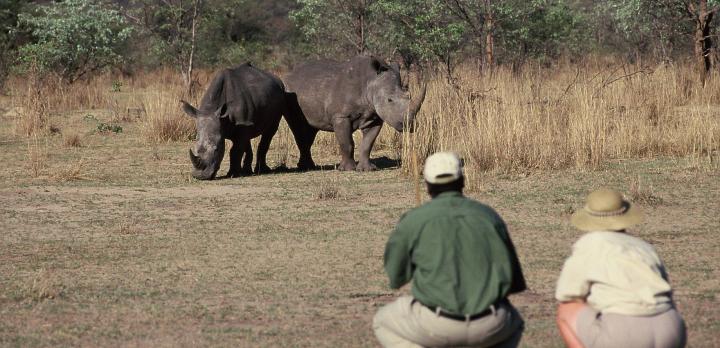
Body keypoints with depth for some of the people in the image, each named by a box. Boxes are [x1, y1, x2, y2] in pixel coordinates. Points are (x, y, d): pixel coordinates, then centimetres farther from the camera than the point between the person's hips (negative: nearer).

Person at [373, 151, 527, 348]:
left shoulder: (414, 219, 5)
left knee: (383, 323, 26)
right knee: (513, 324, 38)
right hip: (489, 327, 2)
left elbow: (396, 278, 18)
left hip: (437, 326, -2)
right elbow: (515, 283, 18)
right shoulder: (488, 215, 13)